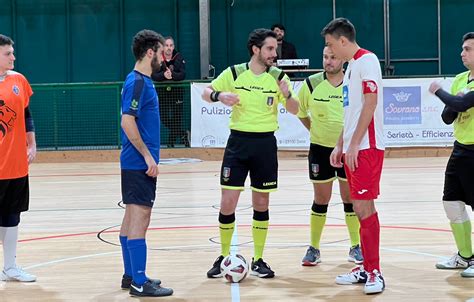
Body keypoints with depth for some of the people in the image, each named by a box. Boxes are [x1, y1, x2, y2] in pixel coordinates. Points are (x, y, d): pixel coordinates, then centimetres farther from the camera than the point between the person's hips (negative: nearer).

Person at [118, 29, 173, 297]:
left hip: (136, 163, 10)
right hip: (139, 163, -10)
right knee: (139, 218, -8)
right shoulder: (138, 82, -15)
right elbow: (127, 121, -22)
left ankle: (131, 276, 21)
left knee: (132, 217, 13)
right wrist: (148, 155, -19)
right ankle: (139, 283, -6)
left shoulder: (142, 81, 14)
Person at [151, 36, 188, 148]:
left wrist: (172, 75, -33)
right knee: (164, 118, 3)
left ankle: (171, 140, 17)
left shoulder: (179, 58, -3)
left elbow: (183, 74, -13)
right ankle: (183, 134, 23)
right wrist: (163, 75, -34)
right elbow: (153, 76, -14)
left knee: (176, 118, -3)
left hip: (176, 93, -1)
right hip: (162, 92, 1)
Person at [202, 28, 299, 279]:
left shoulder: (278, 77, 0)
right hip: (238, 141, -1)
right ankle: (224, 257, 12)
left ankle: (258, 260, 16)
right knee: (228, 202, -4)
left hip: (265, 143, 1)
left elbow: (294, 111, 1)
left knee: (261, 204, 6)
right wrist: (219, 95, -16)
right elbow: (206, 92, 6)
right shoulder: (234, 73, -2)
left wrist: (287, 94, -20)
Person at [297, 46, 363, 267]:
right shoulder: (312, 84, -7)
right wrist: (315, 130, 4)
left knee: (350, 198, 6)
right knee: (321, 199, 5)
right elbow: (300, 111, 8)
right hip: (320, 149, 0)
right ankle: (313, 249, 15)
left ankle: (355, 247, 17)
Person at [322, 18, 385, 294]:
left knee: (364, 207, -10)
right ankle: (367, 269, 18)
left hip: (366, 147, -9)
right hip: (353, 148, 9)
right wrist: (340, 145, 20)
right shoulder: (352, 65, 18)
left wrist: (354, 144, -19)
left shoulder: (366, 60, -10)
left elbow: (370, 104, -18)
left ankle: (375, 273, -8)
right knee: (360, 207, 11)